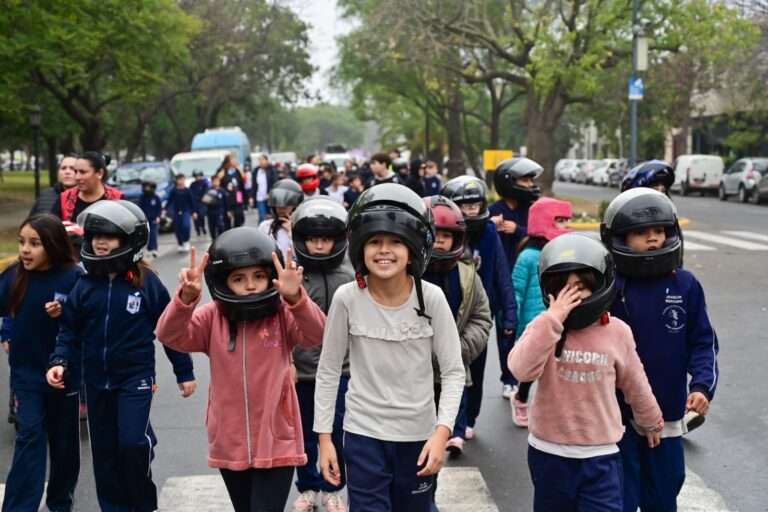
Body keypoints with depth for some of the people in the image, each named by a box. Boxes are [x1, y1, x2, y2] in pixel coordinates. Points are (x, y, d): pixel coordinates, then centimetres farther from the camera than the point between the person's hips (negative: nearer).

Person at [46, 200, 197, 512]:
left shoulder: (146, 282, -8)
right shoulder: (85, 285, 1)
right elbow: (70, 331, 7)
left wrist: (184, 373, 1)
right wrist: (59, 362, -11)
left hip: (135, 377, -4)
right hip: (96, 381, 4)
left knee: (133, 442, -15)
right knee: (105, 451, 10)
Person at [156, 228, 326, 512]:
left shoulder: (283, 315, -7)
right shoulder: (212, 318, -2)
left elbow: (316, 334, -25)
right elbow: (169, 335, -16)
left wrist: (295, 297, -44)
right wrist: (187, 296, -35)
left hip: (276, 444, -3)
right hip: (229, 444, 3)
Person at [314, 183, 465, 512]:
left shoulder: (431, 298, -13)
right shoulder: (347, 298, -13)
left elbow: (453, 372, -7)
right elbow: (328, 371, -3)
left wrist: (442, 431, -18)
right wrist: (324, 436, -3)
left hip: (418, 434, 1)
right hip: (363, 434, -1)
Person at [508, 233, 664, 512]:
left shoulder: (617, 332, -7)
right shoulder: (543, 327, -10)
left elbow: (634, 384, 10)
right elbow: (521, 370, -28)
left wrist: (651, 422, 24)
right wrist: (553, 320, -31)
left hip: (601, 455, 0)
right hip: (549, 452, 1)